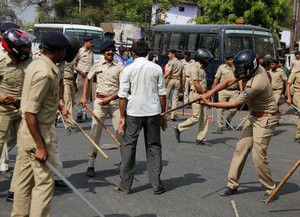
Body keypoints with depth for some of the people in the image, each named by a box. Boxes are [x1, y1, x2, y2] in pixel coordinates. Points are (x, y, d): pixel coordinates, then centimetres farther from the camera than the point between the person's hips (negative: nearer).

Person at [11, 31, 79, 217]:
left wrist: (58, 105, 33)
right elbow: (30, 113, -24)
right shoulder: (45, 73, -22)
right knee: (44, 182, -2)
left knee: (25, 180, 17)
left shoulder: (37, 64, 7)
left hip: (27, 132, 10)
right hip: (37, 134, -10)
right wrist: (40, 146, -22)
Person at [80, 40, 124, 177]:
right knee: (95, 133, 0)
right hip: (99, 101, 1)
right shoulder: (97, 65, 6)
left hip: (115, 101, -1)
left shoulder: (120, 67, 0)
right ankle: (91, 165, 7)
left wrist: (110, 98, -13)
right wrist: (84, 97, 9)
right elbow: (88, 79, 18)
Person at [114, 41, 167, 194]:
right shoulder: (157, 68, 2)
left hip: (133, 112, -1)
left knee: (129, 147, 7)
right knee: (154, 147, 10)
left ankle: (125, 185, 9)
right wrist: (163, 114, 12)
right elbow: (162, 94, 4)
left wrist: (122, 117, 0)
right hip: (153, 112, 2)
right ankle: (157, 185, 11)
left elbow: (123, 95, -6)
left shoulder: (128, 70, -3)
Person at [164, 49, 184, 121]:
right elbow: (183, 75, 10)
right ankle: (172, 116, 2)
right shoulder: (181, 63, 15)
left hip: (170, 79, -5)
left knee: (166, 97, 3)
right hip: (178, 81, 5)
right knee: (175, 99, 5)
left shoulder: (171, 61, -3)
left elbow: (168, 72, -15)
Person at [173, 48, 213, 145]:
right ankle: (179, 128, 6)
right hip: (196, 94, -9)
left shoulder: (201, 67, 18)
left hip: (202, 95, 9)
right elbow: (196, 83, -17)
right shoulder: (195, 67, -11)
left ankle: (200, 138, 8)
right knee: (196, 117, -9)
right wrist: (204, 94, -12)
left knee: (205, 118, 5)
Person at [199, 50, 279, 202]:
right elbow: (229, 81, 2)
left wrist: (210, 104, -18)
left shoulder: (255, 84, -30)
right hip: (254, 116, 9)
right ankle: (232, 184, 15)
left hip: (265, 118, -9)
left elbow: (235, 104, -22)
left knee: (258, 155, -10)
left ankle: (270, 190, 8)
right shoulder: (254, 69, -5)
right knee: (241, 149, 7)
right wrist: (209, 93, -8)